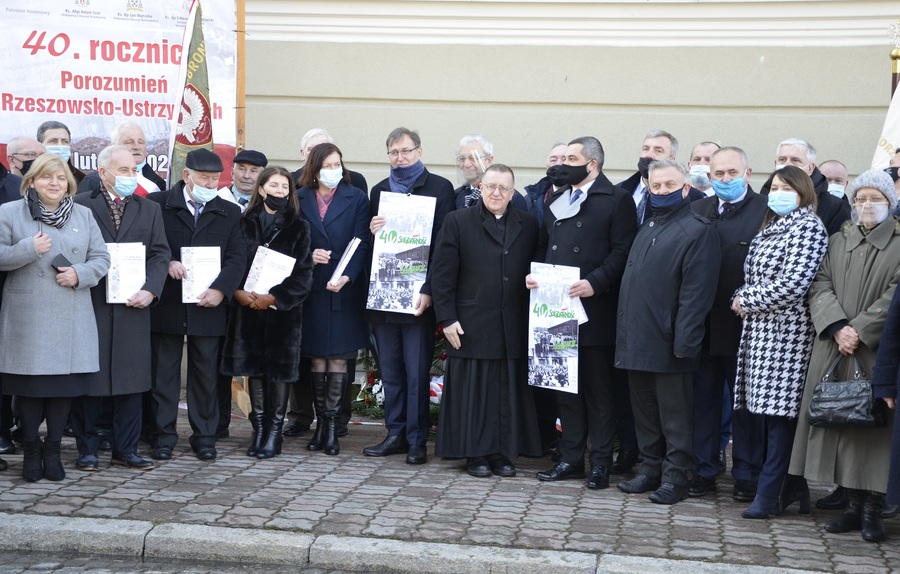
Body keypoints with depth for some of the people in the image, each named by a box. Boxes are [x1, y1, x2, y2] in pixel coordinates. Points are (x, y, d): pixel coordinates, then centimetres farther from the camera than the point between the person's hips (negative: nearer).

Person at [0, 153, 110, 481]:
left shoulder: (83, 216, 12)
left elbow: (101, 259, 10)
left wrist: (79, 274, -9)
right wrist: (29, 249, -16)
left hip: (72, 320, 3)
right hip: (27, 318, -2)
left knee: (66, 383, 4)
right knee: (29, 384, 1)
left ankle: (53, 450, 17)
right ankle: (31, 450, 16)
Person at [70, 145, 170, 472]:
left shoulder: (149, 210, 13)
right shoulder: (80, 206, 1)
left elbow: (160, 254, 6)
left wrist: (150, 290, -8)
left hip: (133, 306, 3)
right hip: (90, 306, -3)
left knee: (132, 380, 5)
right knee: (88, 380, 3)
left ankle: (126, 450, 14)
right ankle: (87, 450, 14)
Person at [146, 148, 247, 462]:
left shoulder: (229, 213, 9)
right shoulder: (158, 204, 2)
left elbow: (237, 258, 2)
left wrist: (220, 289, -12)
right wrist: (166, 263, -16)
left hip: (208, 306, 2)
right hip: (166, 304, -2)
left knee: (205, 374, 7)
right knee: (164, 372, 5)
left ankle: (204, 436, 16)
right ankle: (163, 435, 13)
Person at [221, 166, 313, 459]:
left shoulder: (298, 228, 1)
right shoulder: (245, 223, 7)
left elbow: (302, 273, -5)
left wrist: (273, 297, -14)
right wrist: (238, 292, -13)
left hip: (283, 310, -2)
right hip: (248, 307, 2)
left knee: (279, 370, -1)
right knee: (254, 368, 6)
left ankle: (274, 432, 6)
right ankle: (259, 429, 15)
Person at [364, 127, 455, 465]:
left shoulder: (439, 188, -1)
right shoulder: (379, 191, 16)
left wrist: (428, 290, -15)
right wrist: (372, 232, -4)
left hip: (418, 296, -5)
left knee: (417, 373, -3)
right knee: (389, 371, 9)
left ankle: (417, 440, 5)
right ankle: (395, 434, 18)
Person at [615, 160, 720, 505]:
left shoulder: (697, 231, -9)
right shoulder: (647, 228, 17)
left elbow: (696, 293, -15)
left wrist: (683, 342, -20)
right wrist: (626, 332, 13)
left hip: (667, 343, -8)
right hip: (636, 341, 8)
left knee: (674, 416, 1)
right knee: (644, 412, 15)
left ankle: (675, 476, 9)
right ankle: (651, 469, 25)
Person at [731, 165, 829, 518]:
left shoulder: (808, 227, -7)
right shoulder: (771, 228, 19)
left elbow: (792, 285, -17)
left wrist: (747, 300, -8)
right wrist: (745, 298, 1)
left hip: (786, 333, -8)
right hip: (762, 330, 8)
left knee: (780, 413, -6)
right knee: (768, 412, 8)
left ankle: (769, 494, -2)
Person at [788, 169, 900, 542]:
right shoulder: (837, 242, 15)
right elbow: (820, 287, 4)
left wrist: (859, 330, -15)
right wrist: (838, 328, -12)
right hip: (835, 352, 4)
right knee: (841, 424, 4)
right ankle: (853, 505, 13)